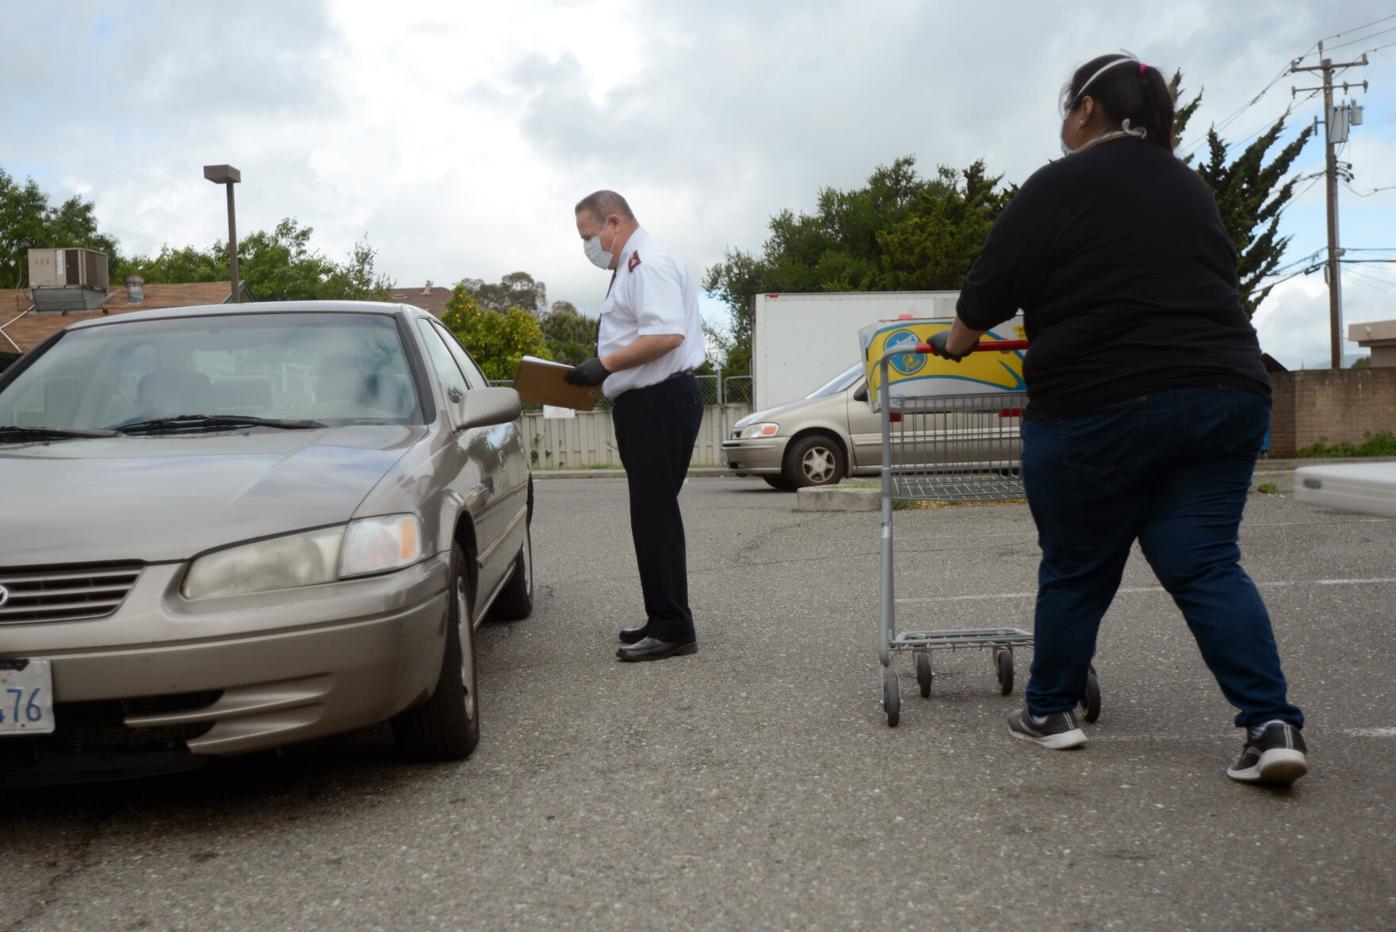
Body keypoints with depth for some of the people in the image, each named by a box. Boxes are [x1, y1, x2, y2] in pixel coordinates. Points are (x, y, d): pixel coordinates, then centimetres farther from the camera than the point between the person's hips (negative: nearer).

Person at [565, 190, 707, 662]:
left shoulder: (650, 261, -12)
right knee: (653, 515, 13)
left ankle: (672, 628, -5)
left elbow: (666, 333, -25)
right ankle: (663, 621, 21)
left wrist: (605, 363, -21)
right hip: (646, 405, 11)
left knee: (655, 515, -9)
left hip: (661, 404, -11)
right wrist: (602, 373, 17)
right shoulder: (631, 266, 21)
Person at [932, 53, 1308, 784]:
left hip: (1102, 408, -5)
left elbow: (990, 287, -1)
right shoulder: (1190, 188, 19)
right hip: (1223, 394, 5)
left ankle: (1049, 712, 23)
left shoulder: (1059, 186, -3)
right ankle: (1272, 724, -7)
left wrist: (955, 343, 18)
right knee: (1204, 565, 6)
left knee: (1077, 569, 9)